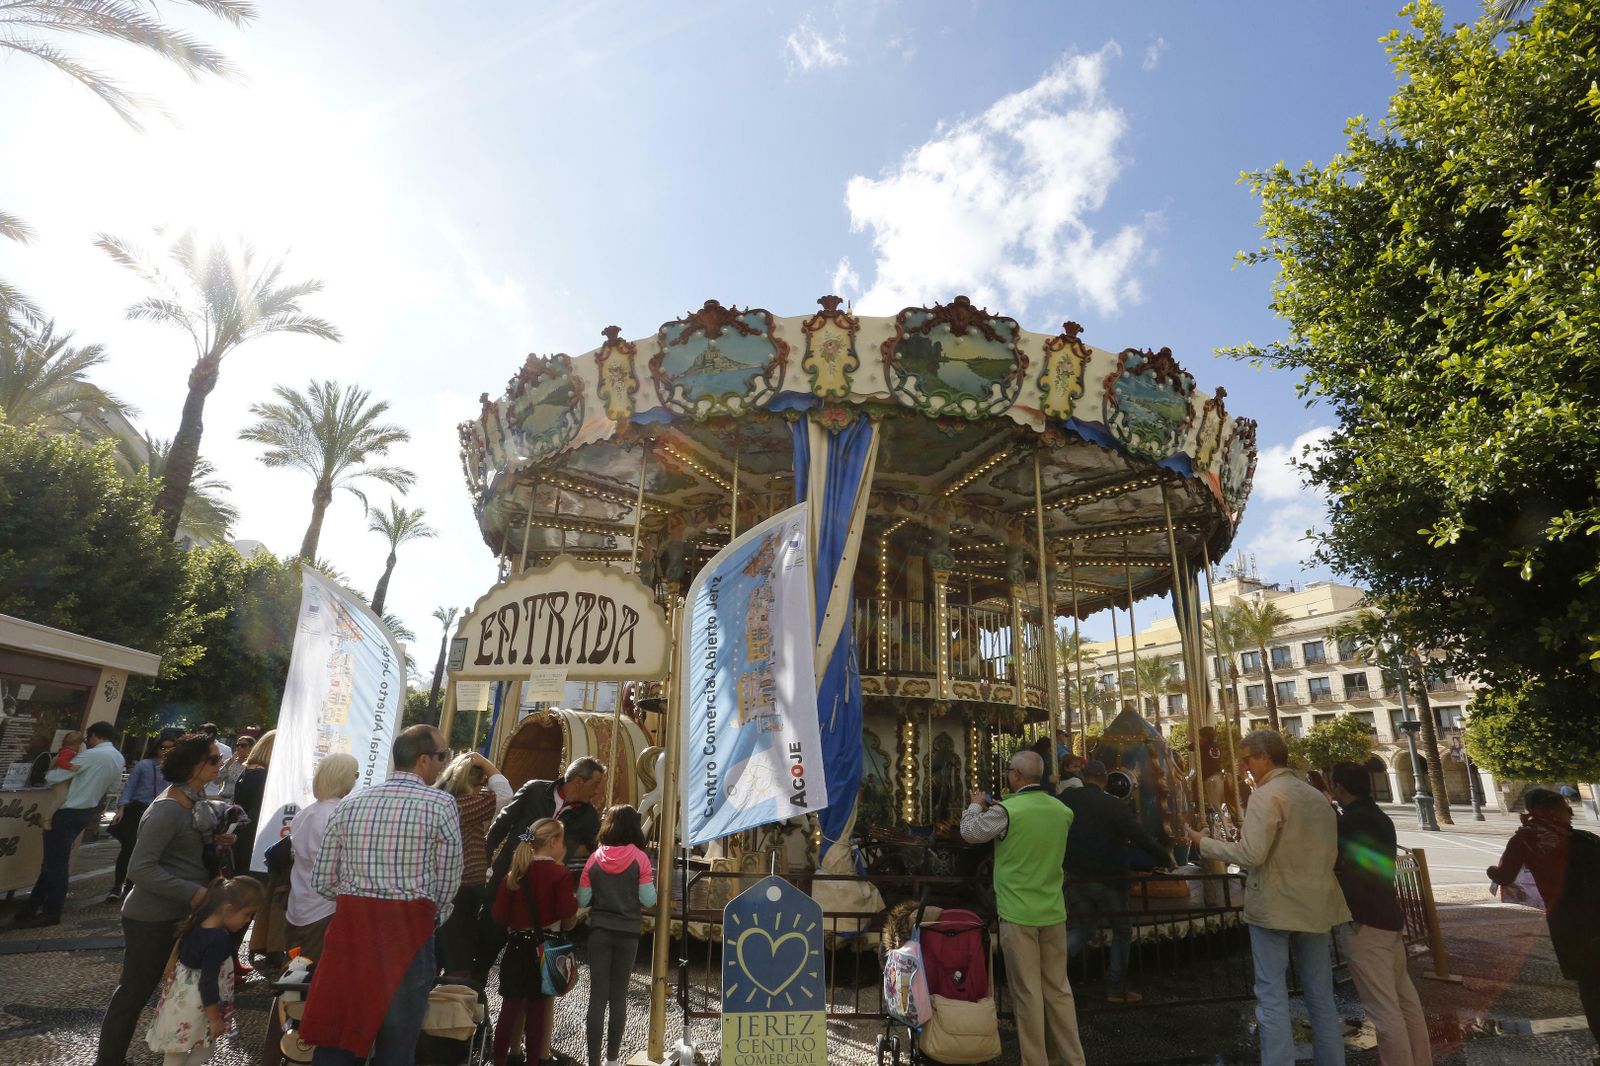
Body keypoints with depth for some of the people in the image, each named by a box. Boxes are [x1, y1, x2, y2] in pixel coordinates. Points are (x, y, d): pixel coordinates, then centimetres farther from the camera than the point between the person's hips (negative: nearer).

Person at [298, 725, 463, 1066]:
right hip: (409, 929, -4)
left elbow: (322, 881, 8)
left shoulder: (349, 803, 5)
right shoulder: (440, 804, -8)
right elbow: (449, 881, -3)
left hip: (350, 924, 4)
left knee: (335, 1034, 15)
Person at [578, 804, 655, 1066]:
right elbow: (648, 899, -10)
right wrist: (646, 883, 9)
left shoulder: (595, 858, -5)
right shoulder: (639, 858, -10)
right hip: (628, 932, 0)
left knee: (597, 995, 6)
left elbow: (582, 900, -2)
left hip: (599, 931, 1)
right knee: (619, 995, 13)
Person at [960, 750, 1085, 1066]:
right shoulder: (1062, 810, -1)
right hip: (1053, 913, 5)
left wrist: (977, 805, 17)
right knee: (1058, 988, 16)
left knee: (1027, 992, 5)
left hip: (1018, 914, -5)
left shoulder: (1005, 810, -17)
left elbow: (969, 833, -1)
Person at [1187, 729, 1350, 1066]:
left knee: (1272, 995, 1)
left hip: (1274, 906, -7)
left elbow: (1252, 854, -22)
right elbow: (1330, 852, 15)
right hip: (1314, 904, 7)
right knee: (1320, 994, 16)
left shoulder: (1265, 795, -16)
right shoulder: (1318, 797, 7)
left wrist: (1205, 843, -9)